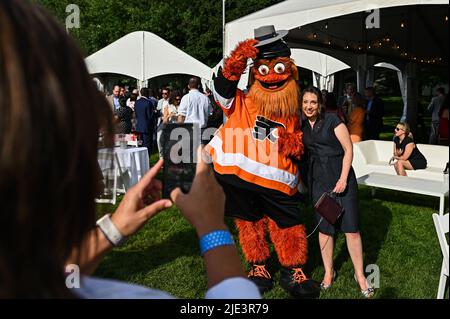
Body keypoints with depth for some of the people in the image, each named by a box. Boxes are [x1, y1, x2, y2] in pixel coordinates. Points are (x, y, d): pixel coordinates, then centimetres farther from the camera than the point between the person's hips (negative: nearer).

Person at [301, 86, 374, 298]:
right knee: (324, 227, 8)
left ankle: (360, 275, 11)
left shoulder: (332, 120, -6)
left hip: (342, 177, -3)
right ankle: (329, 272, 23)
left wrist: (343, 178, -12)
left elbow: (348, 149, -6)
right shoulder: (301, 127, 6)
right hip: (318, 181, 4)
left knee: (351, 227, -3)